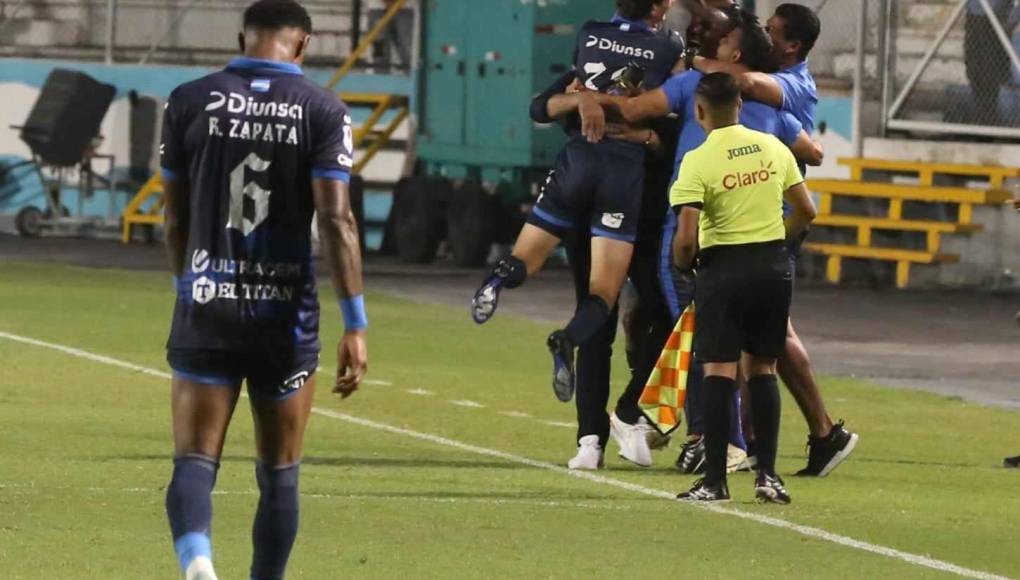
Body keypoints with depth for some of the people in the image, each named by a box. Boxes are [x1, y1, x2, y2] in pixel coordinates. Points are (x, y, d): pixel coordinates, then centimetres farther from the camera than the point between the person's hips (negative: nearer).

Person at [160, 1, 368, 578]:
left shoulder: (191, 102, 2)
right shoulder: (323, 110, -4)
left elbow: (175, 217, 10)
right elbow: (336, 218, -12)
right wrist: (356, 325, -10)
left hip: (207, 308, 1)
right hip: (285, 314, -1)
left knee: (194, 460, -2)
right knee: (279, 474, 13)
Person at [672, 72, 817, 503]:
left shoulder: (697, 162, -12)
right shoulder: (773, 148, 4)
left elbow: (686, 237, -17)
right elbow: (806, 211, 10)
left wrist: (682, 263, 4)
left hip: (724, 266, -5)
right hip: (774, 265, 5)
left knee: (719, 371, -2)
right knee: (762, 369, 12)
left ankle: (715, 480, -5)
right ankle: (768, 475, 9)